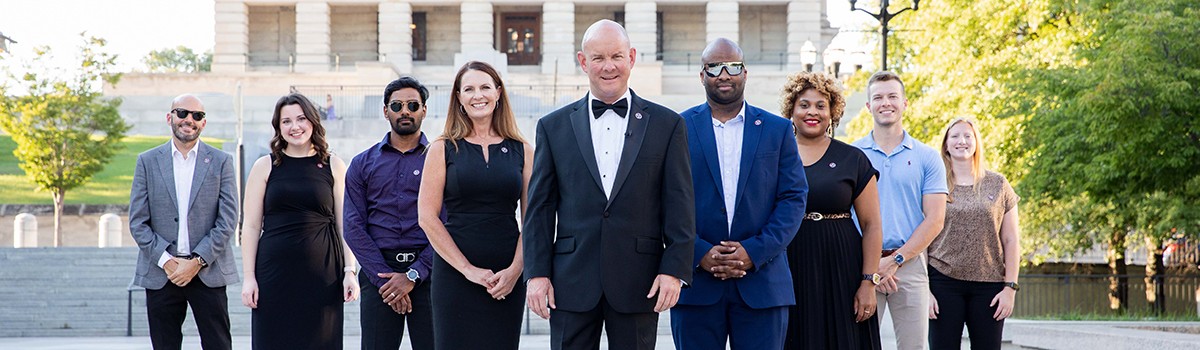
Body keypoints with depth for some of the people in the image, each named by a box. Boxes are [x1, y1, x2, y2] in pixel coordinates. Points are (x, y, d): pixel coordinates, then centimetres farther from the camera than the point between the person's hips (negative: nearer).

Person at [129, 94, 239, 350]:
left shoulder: (221, 162, 5)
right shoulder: (147, 161, 7)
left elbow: (228, 220, -1)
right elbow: (137, 222, 3)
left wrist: (197, 262, -10)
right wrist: (167, 261, -9)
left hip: (208, 272, -1)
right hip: (161, 275, 1)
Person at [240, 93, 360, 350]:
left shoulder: (333, 166, 7)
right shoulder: (265, 167, 6)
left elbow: (344, 225, 7)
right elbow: (251, 226, 5)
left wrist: (349, 271, -2)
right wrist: (249, 277, -2)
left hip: (322, 272, 0)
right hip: (275, 270, 0)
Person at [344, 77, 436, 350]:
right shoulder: (363, 164, 13)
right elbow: (353, 226, 5)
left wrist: (413, 276, -10)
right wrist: (383, 277, -7)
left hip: (427, 271, -1)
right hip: (379, 273, 2)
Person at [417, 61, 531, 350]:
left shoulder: (522, 151, 7)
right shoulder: (444, 149, 2)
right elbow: (427, 217, -4)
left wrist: (515, 269, -9)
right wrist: (468, 269, -10)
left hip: (508, 279, 2)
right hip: (454, 272, -2)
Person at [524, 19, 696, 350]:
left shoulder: (667, 124, 5)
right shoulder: (554, 126, 8)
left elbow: (680, 204, 2)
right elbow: (540, 207, 7)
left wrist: (675, 270, -6)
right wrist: (537, 273, 0)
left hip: (638, 284, 0)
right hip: (572, 283, 1)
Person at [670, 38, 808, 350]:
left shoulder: (778, 130, 9)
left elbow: (794, 198, 3)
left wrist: (755, 252, -9)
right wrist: (699, 253, -12)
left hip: (761, 283, 1)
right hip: (696, 283, -1)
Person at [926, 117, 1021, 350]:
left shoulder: (998, 185, 9)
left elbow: (1011, 241, 9)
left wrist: (1010, 287, 0)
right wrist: (923, 290, -4)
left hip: (989, 285, 1)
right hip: (943, 284, -1)